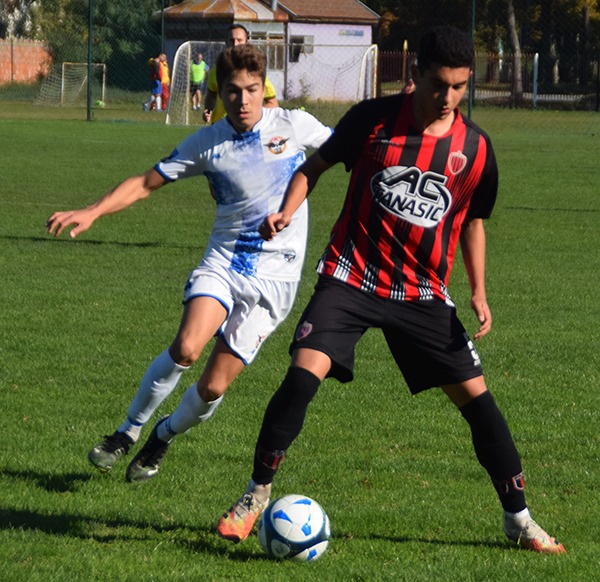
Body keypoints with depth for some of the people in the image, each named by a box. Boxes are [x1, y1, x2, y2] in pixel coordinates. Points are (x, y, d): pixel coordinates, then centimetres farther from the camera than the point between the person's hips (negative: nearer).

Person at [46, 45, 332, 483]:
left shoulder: (293, 125, -4)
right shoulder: (207, 143, 0)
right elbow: (147, 183, 6)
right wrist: (91, 213, -4)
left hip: (274, 277, -1)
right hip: (223, 262, 1)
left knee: (214, 386, -7)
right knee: (186, 348, -26)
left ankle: (165, 435, 25)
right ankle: (129, 431, -3)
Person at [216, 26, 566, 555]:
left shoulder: (475, 148, -1)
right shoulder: (374, 119, -8)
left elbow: (473, 221, 13)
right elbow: (316, 164, 5)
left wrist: (478, 292, 2)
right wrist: (287, 212, -13)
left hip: (423, 293, 2)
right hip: (351, 278, -2)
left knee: (476, 396, -1)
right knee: (304, 373, -20)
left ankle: (518, 518, 14)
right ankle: (257, 496, -3)